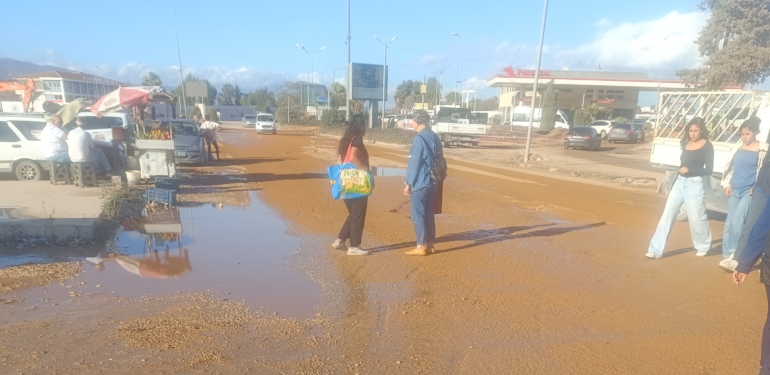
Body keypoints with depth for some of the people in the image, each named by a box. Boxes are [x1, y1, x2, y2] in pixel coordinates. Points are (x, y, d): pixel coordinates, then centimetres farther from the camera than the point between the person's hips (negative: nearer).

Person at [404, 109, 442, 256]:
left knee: (418, 215, -1)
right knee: (429, 213, 13)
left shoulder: (419, 139, -16)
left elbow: (414, 163, -16)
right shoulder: (435, 137, 10)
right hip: (432, 183, 8)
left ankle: (421, 247, 4)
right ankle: (430, 245, 19)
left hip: (419, 183, -8)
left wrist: (408, 183, -10)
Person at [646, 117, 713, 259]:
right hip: (680, 182, 5)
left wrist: (689, 169, -22)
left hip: (695, 184, -5)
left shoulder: (707, 146, -5)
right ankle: (655, 250, 0)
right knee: (667, 214, 0)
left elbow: (709, 169, -10)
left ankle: (703, 246, 32)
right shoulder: (686, 143, 10)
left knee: (696, 217, 5)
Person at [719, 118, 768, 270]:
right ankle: (727, 255, 14)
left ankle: (734, 256, -9)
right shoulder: (738, 146, 10)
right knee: (730, 222, 6)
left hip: (750, 190, -5)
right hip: (735, 190, 5)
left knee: (737, 221, -17)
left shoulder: (763, 149, -3)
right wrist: (727, 184, 6)